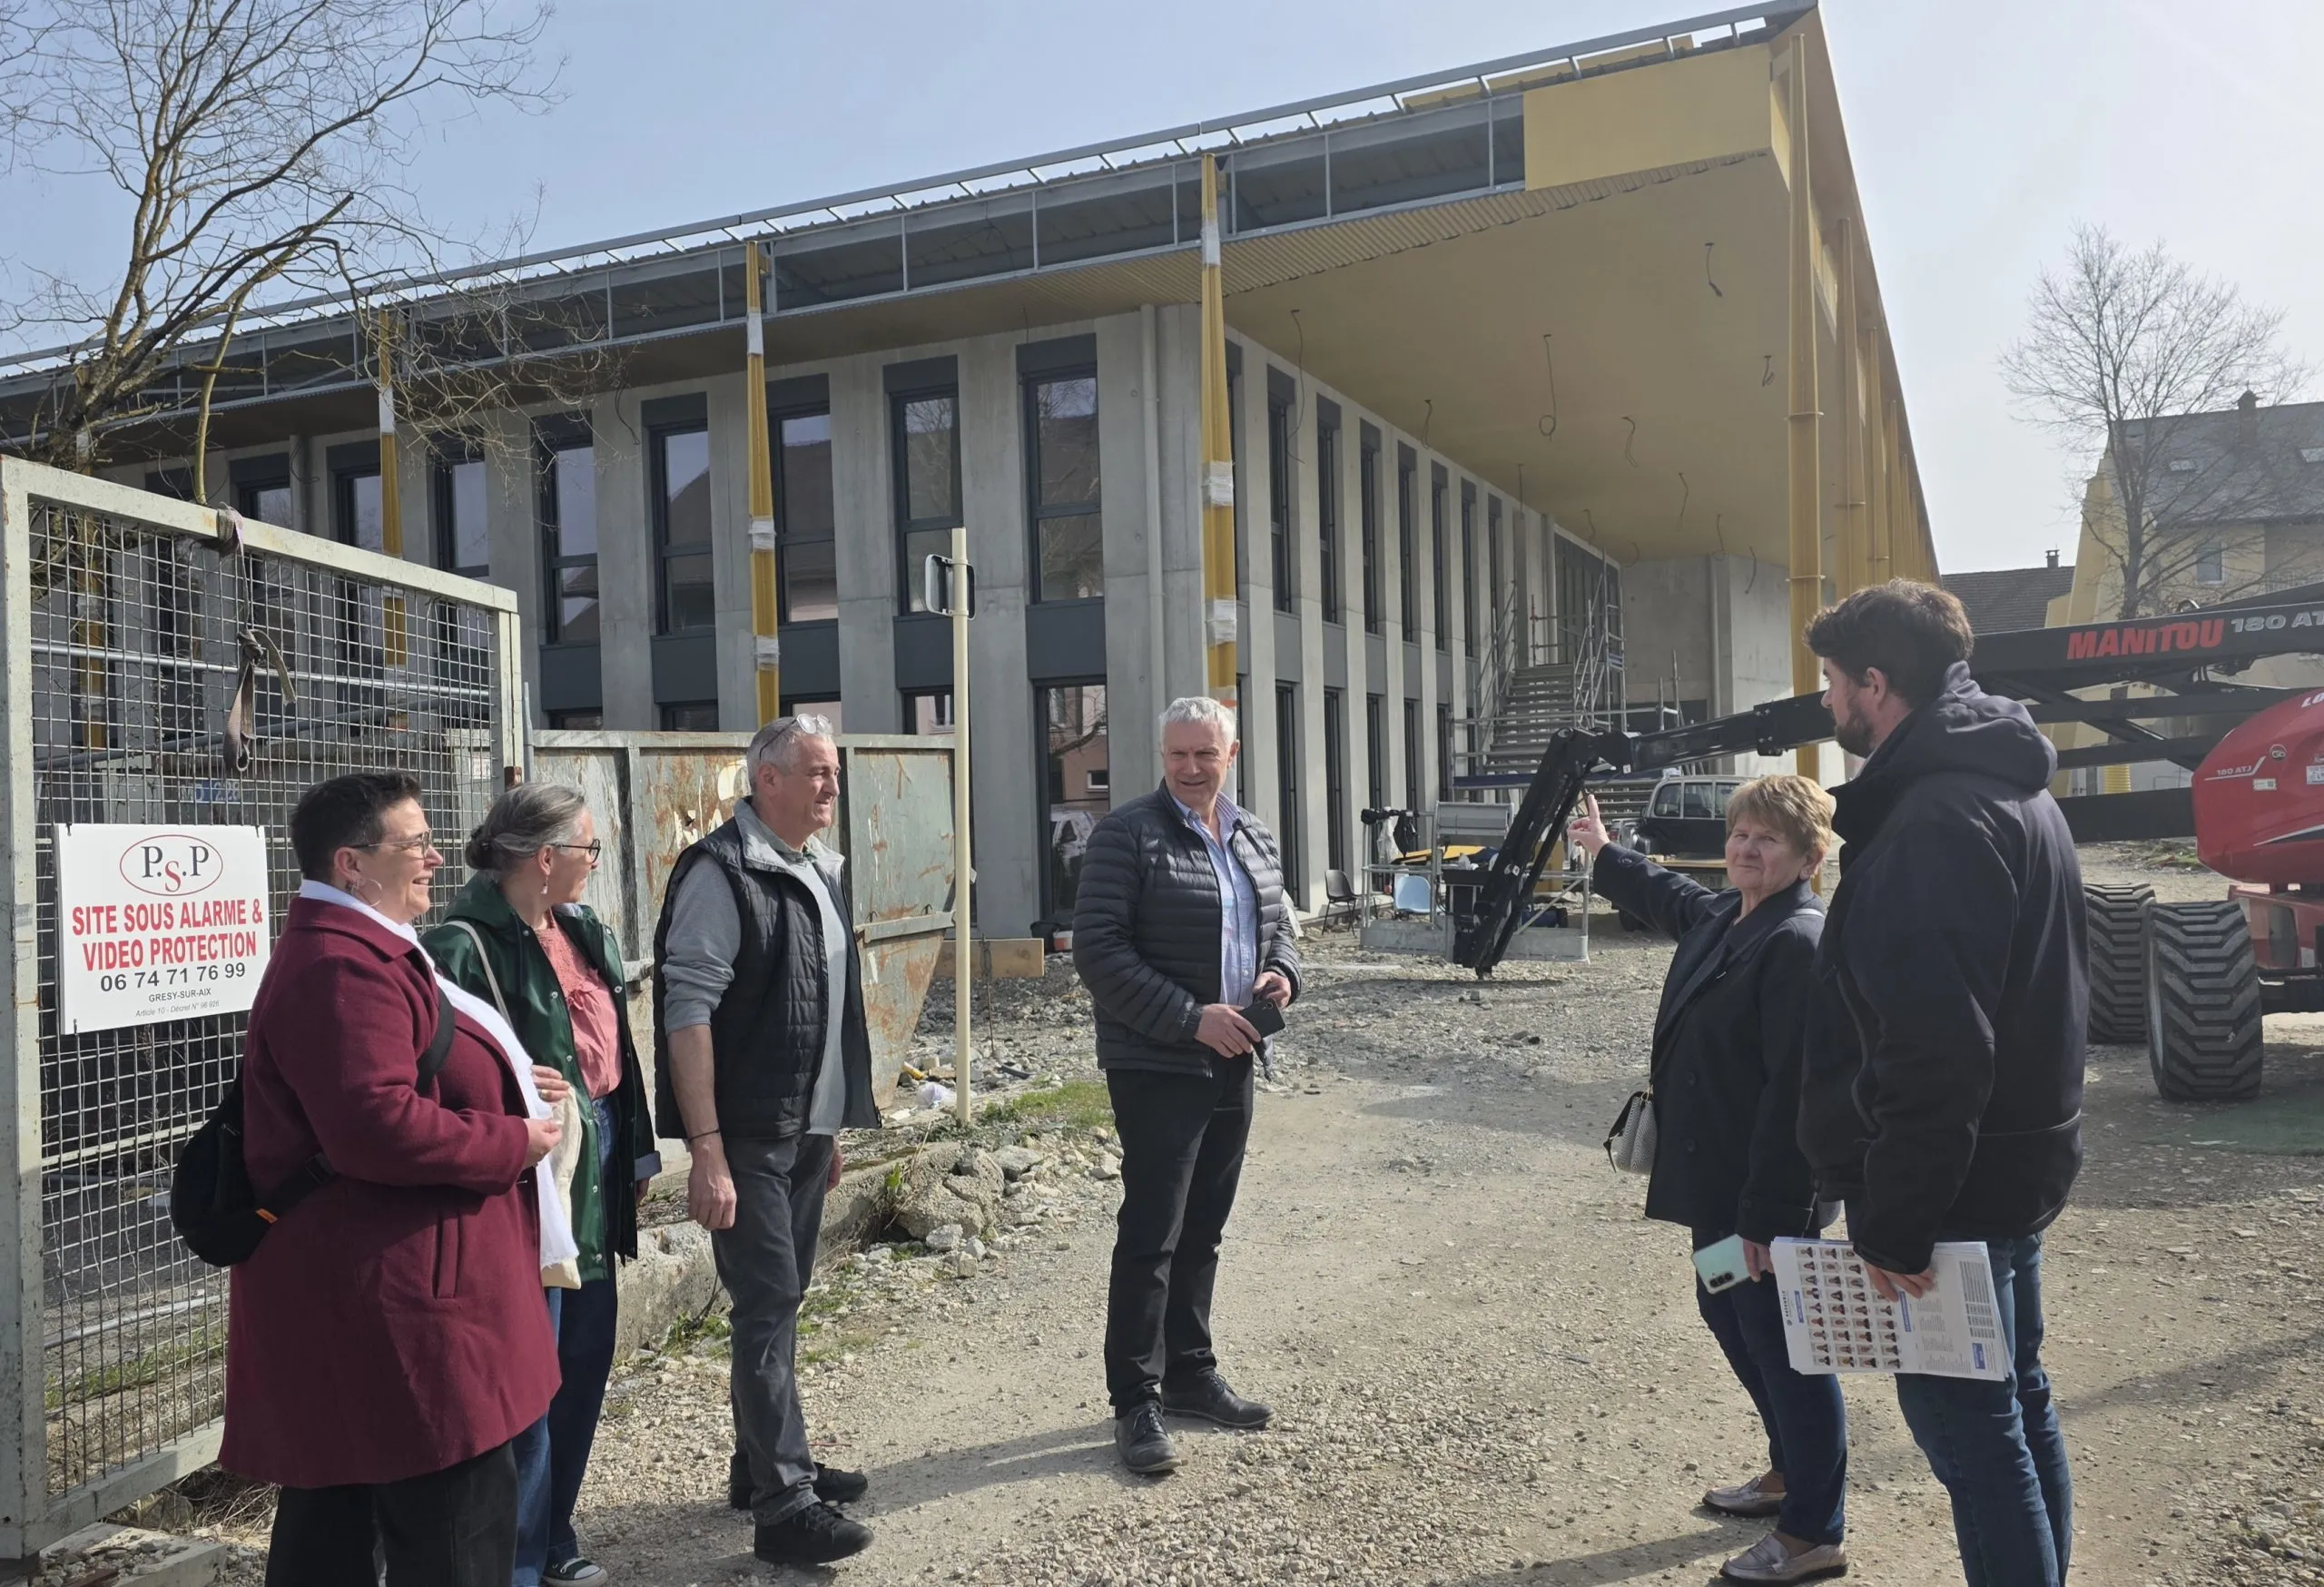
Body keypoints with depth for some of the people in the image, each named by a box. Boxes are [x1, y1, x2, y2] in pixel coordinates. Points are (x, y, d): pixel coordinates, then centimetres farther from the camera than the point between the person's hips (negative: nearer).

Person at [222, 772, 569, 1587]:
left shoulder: (345, 949, 18)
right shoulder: (346, 967, -19)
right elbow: (379, 1127, -30)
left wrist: (509, 1093, 10)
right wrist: (514, 1143, -16)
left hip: (344, 1291, 12)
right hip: (390, 1297, -12)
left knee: (335, 1507, 19)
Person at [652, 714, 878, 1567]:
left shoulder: (821, 872, 11)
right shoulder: (722, 871, -14)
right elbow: (687, 1011, -18)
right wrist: (707, 1151, -22)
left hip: (808, 1130, 8)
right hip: (747, 1136, -8)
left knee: (781, 1301, 16)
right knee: (768, 1306, -4)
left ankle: (760, 1462, 29)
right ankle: (784, 1503, 3)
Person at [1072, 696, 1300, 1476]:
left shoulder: (1254, 837, 11)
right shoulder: (1128, 833, -11)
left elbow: (1277, 925, 22)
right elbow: (1098, 950, -16)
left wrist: (1283, 973, -2)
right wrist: (1191, 1018, -21)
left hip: (1232, 1062, 7)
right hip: (1156, 1066, -7)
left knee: (1202, 1230, 16)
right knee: (1151, 1235, -3)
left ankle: (1190, 1373, 30)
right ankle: (1135, 1403, 8)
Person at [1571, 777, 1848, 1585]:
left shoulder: (1799, 943, -21)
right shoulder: (1720, 915, 8)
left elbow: (1795, 1091, -25)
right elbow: (1670, 897, 34)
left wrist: (1768, 1212, -24)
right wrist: (1607, 856, 49)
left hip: (1767, 1192, -10)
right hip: (1716, 1179, 10)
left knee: (1781, 1347, 2)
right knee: (1728, 1317, 23)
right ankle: (1791, 1471, 43)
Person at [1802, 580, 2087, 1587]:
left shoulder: (1935, 822, -22)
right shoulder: (2013, 791, 12)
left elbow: (1934, 1052, -27)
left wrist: (1894, 1220, -21)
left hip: (1954, 1186, -11)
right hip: (2018, 1159, 11)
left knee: (1962, 1417, -1)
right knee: (2013, 1401, 21)